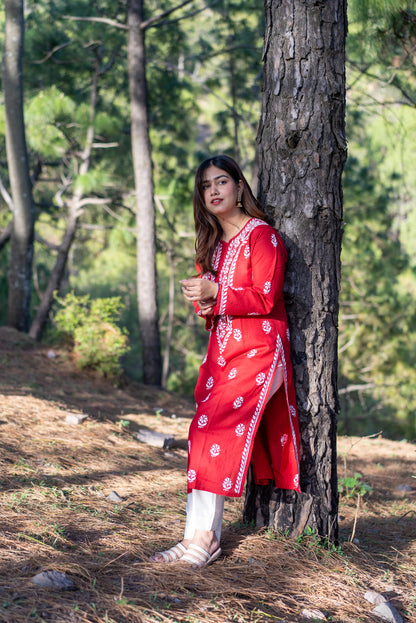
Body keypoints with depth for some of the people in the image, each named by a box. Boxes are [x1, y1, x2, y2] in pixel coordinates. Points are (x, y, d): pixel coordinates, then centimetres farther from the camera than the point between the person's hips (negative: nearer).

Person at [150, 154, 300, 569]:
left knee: (216, 427, -19)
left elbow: (264, 299, -14)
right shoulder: (212, 242, 17)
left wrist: (215, 293, -19)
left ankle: (203, 535, -19)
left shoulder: (262, 235, -7)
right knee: (207, 430, -2)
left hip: (259, 351, -8)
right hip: (222, 349, 8)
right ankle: (203, 535, -1)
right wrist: (202, 299, -5)